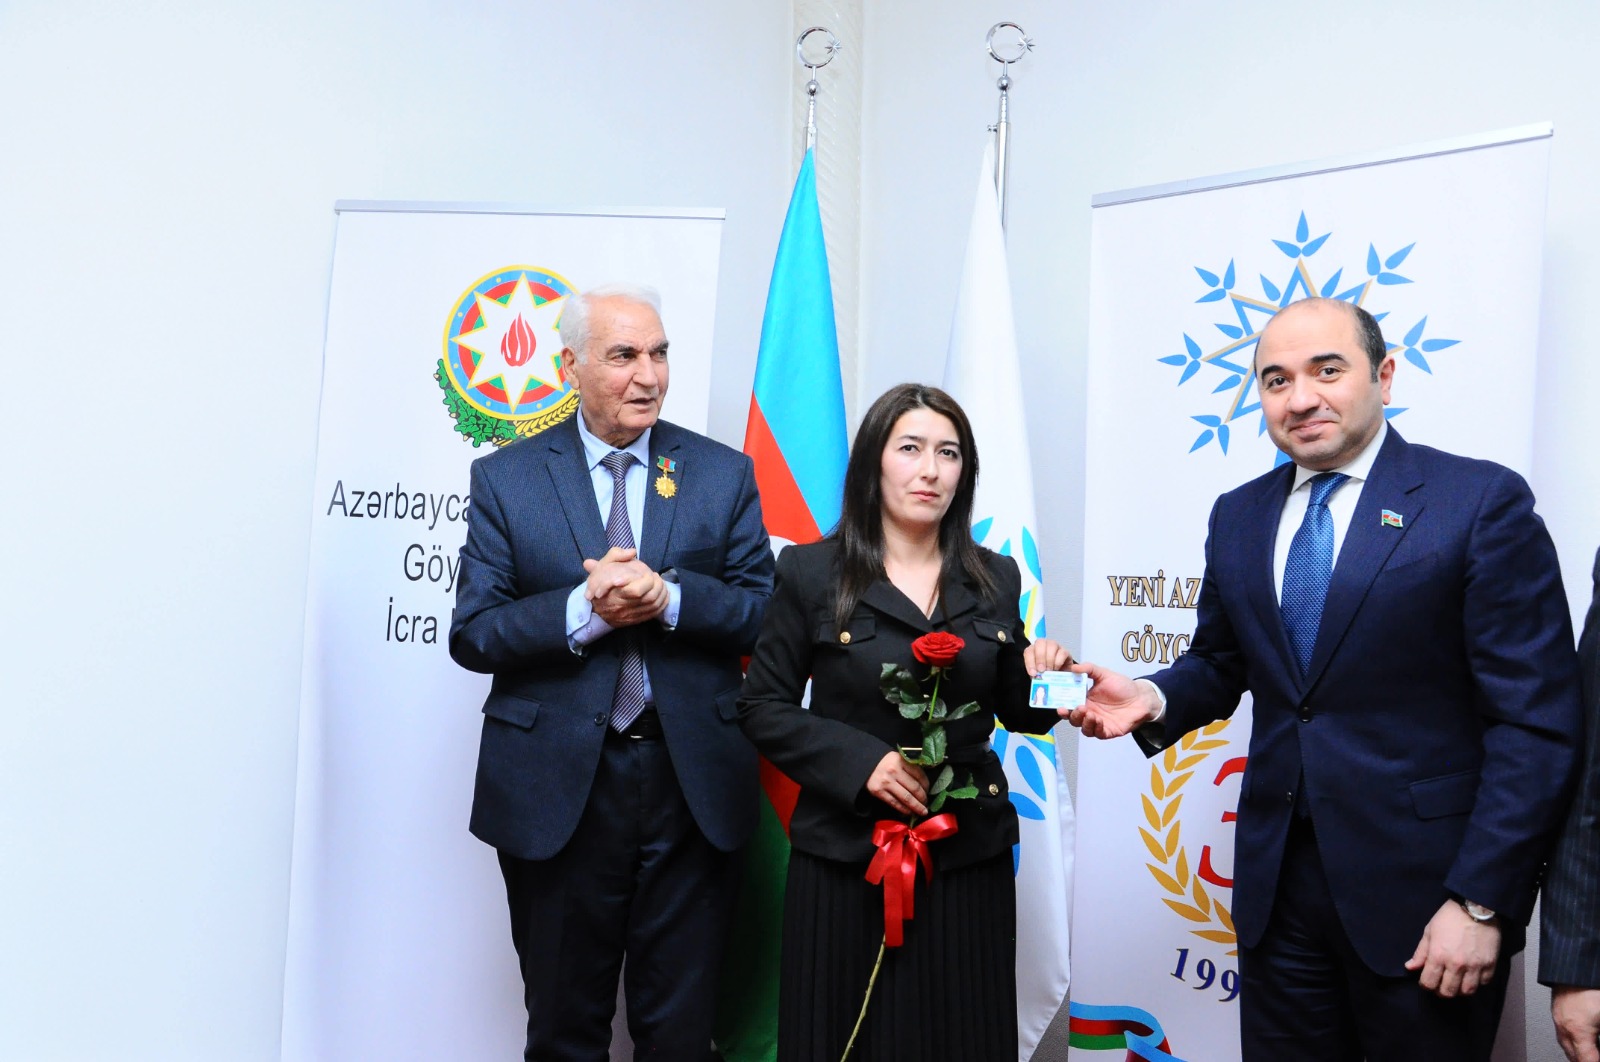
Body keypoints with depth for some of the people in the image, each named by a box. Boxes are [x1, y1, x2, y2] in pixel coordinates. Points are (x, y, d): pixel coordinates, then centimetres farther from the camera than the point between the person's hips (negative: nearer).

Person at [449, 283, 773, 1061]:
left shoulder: (724, 473, 3)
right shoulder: (505, 479, 0)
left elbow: (764, 612, -1)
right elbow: (473, 634, -4)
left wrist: (667, 595, -18)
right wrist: (585, 610, -19)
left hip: (692, 785, 1)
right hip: (556, 791, 0)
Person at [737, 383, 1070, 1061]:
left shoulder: (994, 579, 6)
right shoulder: (812, 572, -3)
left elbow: (1016, 714, 13)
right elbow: (762, 707, -3)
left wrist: (1041, 675, -9)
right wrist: (858, 761, -16)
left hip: (969, 856, 3)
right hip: (846, 856, -2)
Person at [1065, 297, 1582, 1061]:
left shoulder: (1483, 503, -9)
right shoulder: (1237, 517, 7)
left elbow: (1536, 723, -11)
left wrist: (1481, 902, -14)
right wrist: (1155, 699, -7)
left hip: (1421, 890, -4)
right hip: (1277, 883, 4)